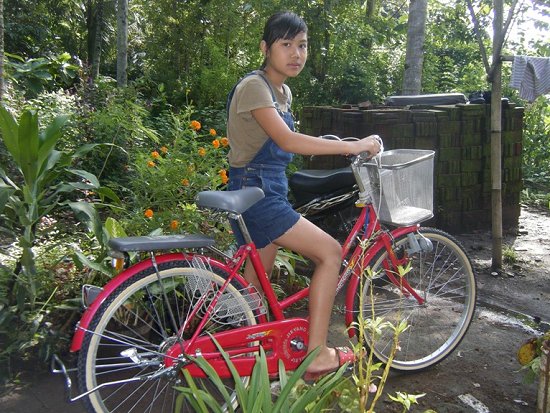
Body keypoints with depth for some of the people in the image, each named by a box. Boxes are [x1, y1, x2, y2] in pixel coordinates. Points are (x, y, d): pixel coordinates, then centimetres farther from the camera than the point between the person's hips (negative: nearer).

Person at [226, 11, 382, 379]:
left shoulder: (283, 93, 13)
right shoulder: (254, 87, -16)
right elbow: (288, 141, -28)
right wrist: (353, 146, -25)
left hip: (270, 192, 9)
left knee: (256, 286, 14)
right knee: (331, 252, -13)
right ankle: (317, 354, -6)